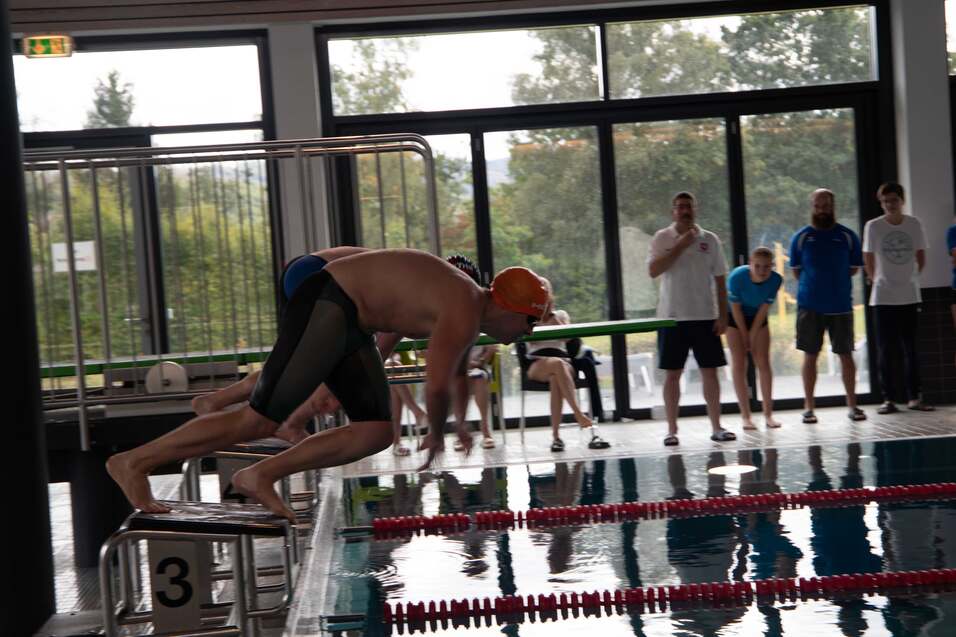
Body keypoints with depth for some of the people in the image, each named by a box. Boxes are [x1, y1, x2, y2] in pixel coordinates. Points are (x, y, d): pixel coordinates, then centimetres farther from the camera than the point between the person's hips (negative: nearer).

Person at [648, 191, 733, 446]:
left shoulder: (709, 239, 5)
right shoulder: (662, 238, 1)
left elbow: (720, 280, 6)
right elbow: (653, 271, -13)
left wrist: (722, 316, 1)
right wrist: (680, 246, -16)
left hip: (705, 317, 2)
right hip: (672, 318, -1)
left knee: (710, 372, 3)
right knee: (672, 374, 2)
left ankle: (716, 427, 12)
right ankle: (671, 430, 9)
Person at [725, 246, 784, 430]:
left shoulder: (776, 280, -24)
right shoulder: (737, 277, -32)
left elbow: (763, 310, -16)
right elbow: (736, 309, -20)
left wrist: (752, 336, -12)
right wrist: (745, 336, -12)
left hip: (758, 318, 2)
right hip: (735, 318, -2)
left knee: (763, 363, -2)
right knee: (739, 364, -5)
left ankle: (768, 414, 3)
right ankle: (745, 416, -2)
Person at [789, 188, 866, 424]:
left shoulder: (847, 236, 3)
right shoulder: (801, 237, 3)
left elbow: (855, 267, 11)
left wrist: (834, 282, 7)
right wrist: (812, 286, 5)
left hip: (841, 305, 0)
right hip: (809, 305, 0)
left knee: (846, 354, 3)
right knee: (810, 355, 3)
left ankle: (852, 405, 13)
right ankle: (808, 407, 10)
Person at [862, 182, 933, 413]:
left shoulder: (914, 224, 1)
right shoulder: (873, 227, -5)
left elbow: (921, 256, 11)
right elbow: (868, 260, 5)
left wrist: (912, 278, 11)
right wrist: (878, 281, 8)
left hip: (910, 296, 2)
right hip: (883, 298, -2)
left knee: (911, 349, 5)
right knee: (886, 351, 0)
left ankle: (914, 397, 10)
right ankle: (888, 399, 5)